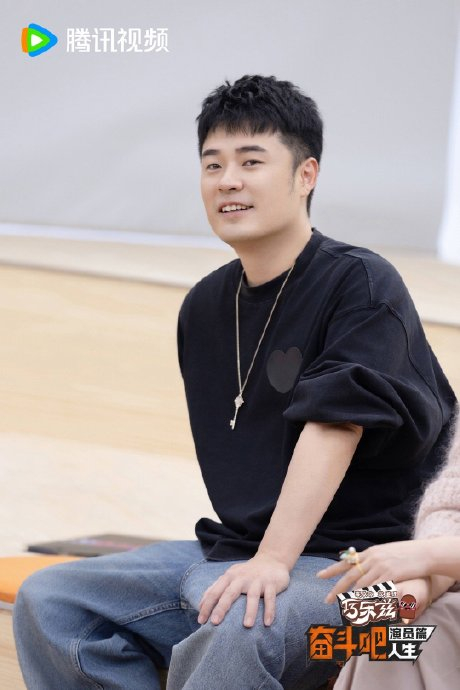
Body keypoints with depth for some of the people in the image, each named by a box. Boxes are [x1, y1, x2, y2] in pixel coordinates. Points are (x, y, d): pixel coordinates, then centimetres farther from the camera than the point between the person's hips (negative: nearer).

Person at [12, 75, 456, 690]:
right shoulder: (204, 307, 11)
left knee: (237, 633, -38)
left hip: (342, 563, -7)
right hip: (228, 548, 8)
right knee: (47, 602, -5)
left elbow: (332, 428, -22)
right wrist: (235, 552, 10)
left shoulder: (363, 286, -11)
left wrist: (273, 560, -31)